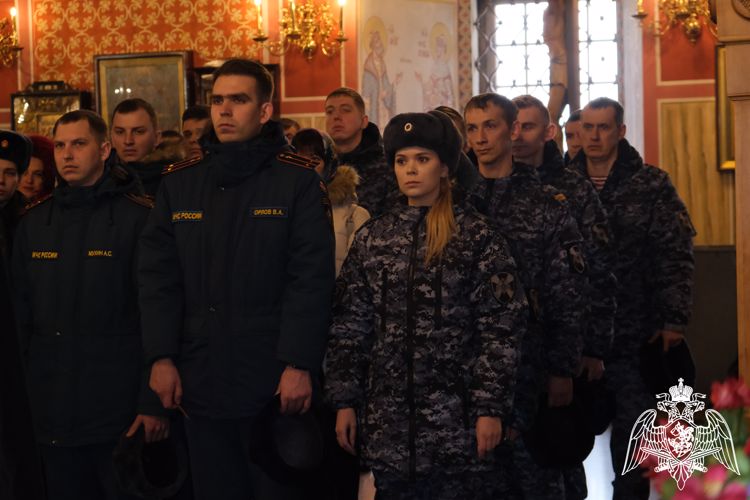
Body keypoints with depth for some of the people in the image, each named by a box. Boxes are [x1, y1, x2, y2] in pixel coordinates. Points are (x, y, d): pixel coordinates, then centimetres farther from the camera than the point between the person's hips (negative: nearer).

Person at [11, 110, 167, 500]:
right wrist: (27, 391, 7)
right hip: (53, 413, 5)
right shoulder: (33, 222, 9)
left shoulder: (137, 218, -6)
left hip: (119, 408, -4)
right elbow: (22, 315, 12)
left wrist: (154, 402, -12)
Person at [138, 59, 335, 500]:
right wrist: (161, 357, -2)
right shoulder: (180, 183, 9)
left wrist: (299, 365, -15)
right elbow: (159, 277, 7)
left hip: (276, 382, -4)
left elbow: (312, 279, -9)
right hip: (200, 382, 4)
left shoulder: (298, 179, -3)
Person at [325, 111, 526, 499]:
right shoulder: (371, 237, 9)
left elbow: (501, 325, -5)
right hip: (388, 419, 3)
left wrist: (491, 407, -10)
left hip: (456, 417, -3)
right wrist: (345, 401, 4)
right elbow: (349, 325, 10)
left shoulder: (476, 235, -1)